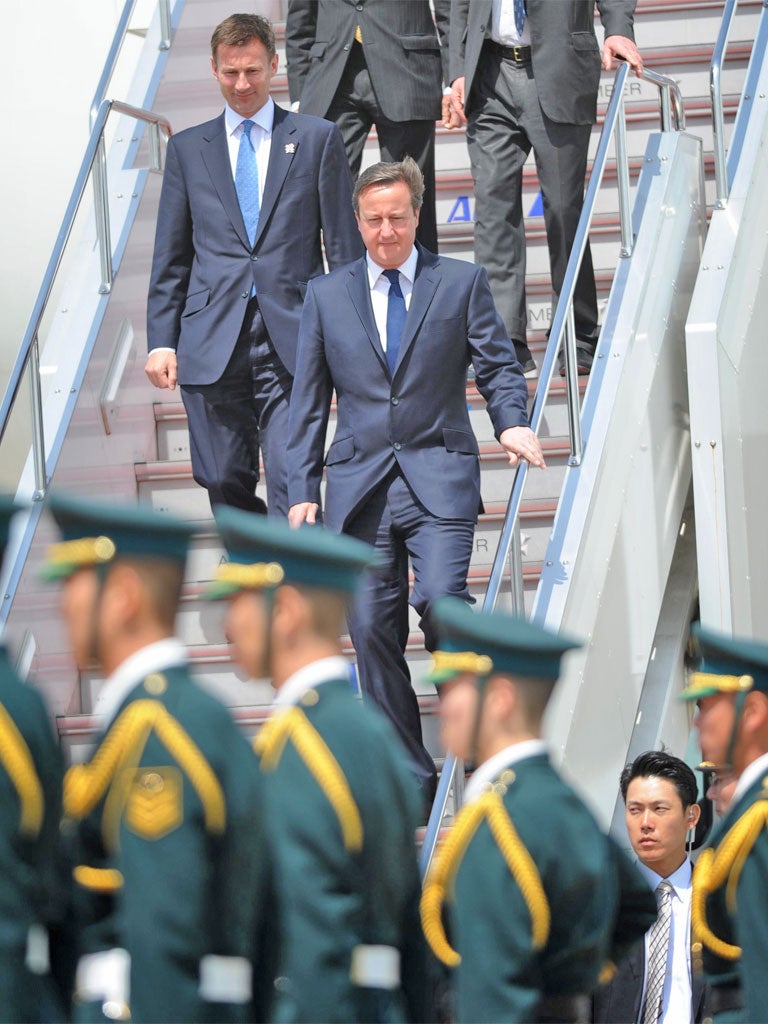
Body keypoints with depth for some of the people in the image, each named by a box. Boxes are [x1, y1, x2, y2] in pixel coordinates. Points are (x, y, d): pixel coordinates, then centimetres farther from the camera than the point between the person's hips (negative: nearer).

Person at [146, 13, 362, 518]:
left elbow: (345, 246, 7)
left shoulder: (317, 139, 8)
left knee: (292, 483, -11)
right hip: (213, 343, 2)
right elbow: (170, 257, 14)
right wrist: (161, 341, 5)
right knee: (226, 484, 4)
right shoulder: (187, 149, 13)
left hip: (292, 342, -2)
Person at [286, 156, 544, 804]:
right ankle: (411, 779, 7)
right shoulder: (327, 296, 13)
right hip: (360, 484, 2)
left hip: (439, 477, -2)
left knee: (440, 598, -23)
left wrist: (512, 422, -14)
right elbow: (309, 403, 13)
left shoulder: (462, 283, 8)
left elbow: (498, 363, 7)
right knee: (373, 630, -1)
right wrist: (302, 489, 5)